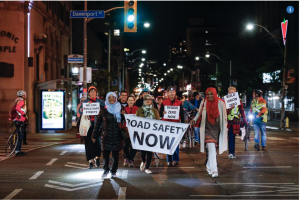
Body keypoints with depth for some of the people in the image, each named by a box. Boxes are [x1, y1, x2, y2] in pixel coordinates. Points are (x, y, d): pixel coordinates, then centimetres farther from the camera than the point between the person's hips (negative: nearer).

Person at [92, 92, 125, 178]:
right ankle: (106, 169, 18)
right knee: (105, 153, -2)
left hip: (117, 135, 1)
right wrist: (94, 135, 6)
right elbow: (98, 122, 6)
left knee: (115, 154, 4)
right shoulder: (103, 109, 4)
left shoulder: (120, 108, 7)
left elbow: (125, 121, 9)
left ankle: (114, 171, 18)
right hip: (106, 135, -1)